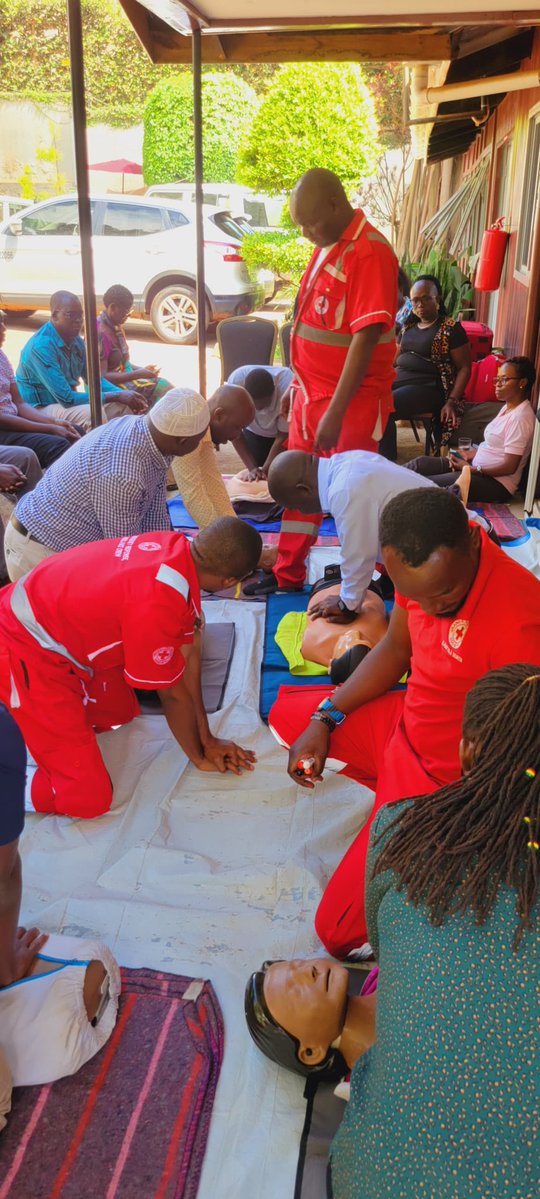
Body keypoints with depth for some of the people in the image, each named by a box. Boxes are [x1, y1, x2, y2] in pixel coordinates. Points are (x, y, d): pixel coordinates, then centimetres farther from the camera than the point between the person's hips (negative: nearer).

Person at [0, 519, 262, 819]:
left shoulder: (177, 547, -8)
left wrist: (206, 738, 5)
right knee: (87, 799, -9)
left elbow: (188, 652, -1)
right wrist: (199, 758, 3)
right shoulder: (156, 604, -33)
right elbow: (173, 694, -15)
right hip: (25, 655, -9)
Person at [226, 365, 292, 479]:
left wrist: (265, 470, -28)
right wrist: (252, 468, -29)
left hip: (286, 431, -1)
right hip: (254, 431, 2)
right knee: (255, 481, -6)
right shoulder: (236, 381, -35)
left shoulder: (286, 388, -39)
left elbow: (283, 436, -26)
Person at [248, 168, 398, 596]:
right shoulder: (326, 246, 9)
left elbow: (365, 339, -24)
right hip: (311, 391, 8)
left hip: (351, 400, -8)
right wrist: (300, 384, 17)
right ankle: (287, 574, 28)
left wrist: (335, 412, -25)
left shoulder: (369, 253, -19)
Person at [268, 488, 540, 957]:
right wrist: (324, 720, 2)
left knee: (339, 930, -5)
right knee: (287, 713, 22)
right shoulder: (424, 564, -13)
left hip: (445, 778, -8)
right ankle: (396, 793, 13)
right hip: (403, 723, 8)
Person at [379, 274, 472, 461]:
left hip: (428, 387, -7)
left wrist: (451, 402, -16)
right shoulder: (409, 325, 16)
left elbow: (464, 368, -6)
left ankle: (388, 462, -17)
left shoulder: (451, 328, -4)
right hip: (399, 380, 7)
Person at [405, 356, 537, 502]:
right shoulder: (508, 407, 11)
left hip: (496, 482, -9)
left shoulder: (520, 417, -20)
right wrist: (471, 454, 2)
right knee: (420, 464, -2)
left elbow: (509, 467, -22)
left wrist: (471, 469, -17)